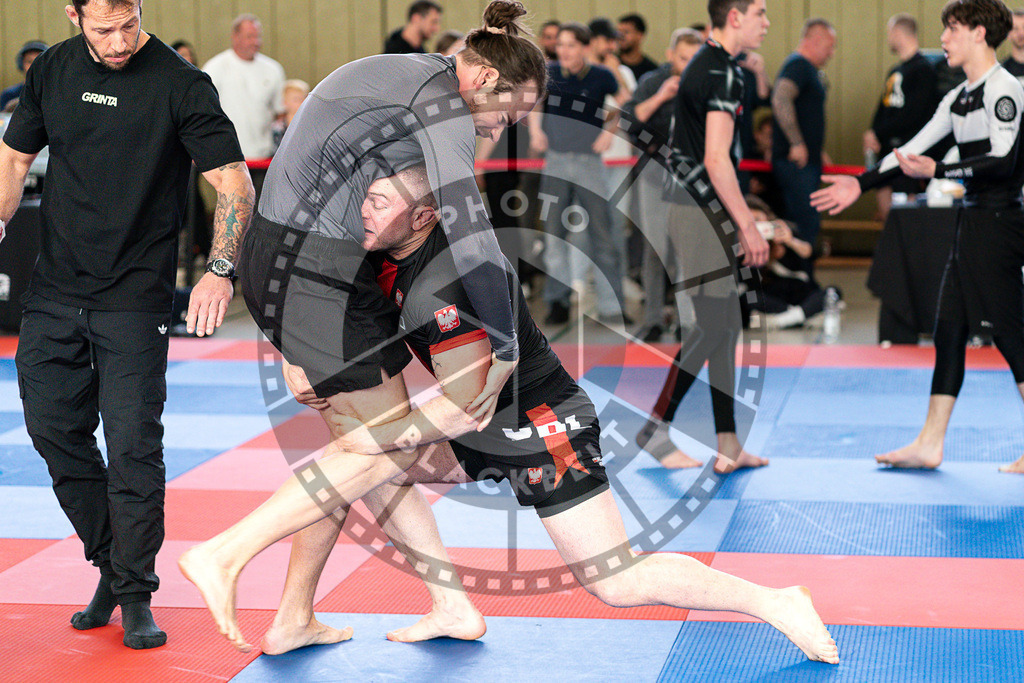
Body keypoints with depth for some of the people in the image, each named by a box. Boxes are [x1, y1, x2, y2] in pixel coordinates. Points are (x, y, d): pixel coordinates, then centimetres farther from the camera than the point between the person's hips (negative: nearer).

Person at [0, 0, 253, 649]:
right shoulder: (52, 71, 5)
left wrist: (220, 269, -23)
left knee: (133, 446, -5)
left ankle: (136, 595, 9)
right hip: (55, 289, 5)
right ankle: (111, 563, 26)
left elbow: (235, 182, -11)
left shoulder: (180, 84, -10)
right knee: (54, 429, 7)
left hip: (136, 297, -5)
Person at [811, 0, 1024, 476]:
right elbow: (913, 149, 20)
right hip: (973, 221, 9)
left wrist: (938, 171, -26)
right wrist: (861, 183, 18)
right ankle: (930, 443, 13)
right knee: (950, 327, 9)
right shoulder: (959, 98, 15)